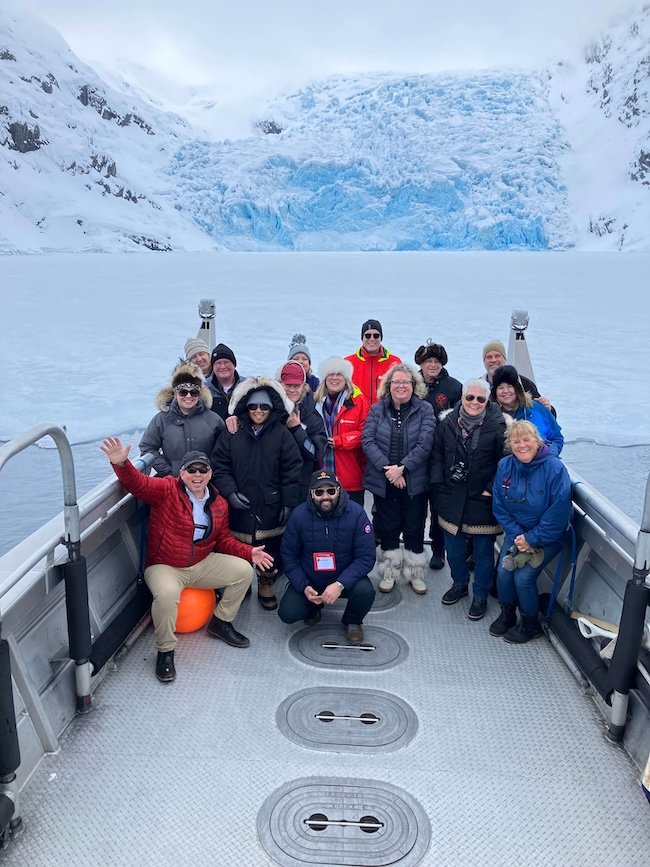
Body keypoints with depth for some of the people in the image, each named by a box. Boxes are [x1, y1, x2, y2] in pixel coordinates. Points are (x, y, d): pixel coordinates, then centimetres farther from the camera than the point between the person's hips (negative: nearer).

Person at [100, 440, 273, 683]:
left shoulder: (219, 504, 4)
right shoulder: (166, 490, -12)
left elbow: (223, 540, 12)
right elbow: (137, 483, -27)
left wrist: (249, 552, -1)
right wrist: (122, 464, -48)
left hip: (202, 564, 6)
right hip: (164, 567, -5)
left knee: (243, 570, -5)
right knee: (167, 594, -37)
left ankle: (221, 623, 16)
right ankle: (165, 651, -11)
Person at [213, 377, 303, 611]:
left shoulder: (281, 434, -2)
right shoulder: (232, 434, 1)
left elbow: (292, 470, -4)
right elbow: (220, 467, 2)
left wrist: (289, 503, -7)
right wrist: (230, 492, -11)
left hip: (271, 508, -1)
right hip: (240, 508, 1)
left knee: (271, 549, 10)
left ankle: (266, 584, 32)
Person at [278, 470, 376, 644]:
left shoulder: (356, 513, -19)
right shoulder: (299, 515, -14)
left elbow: (366, 557, -18)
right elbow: (289, 555, -4)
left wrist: (340, 584, -29)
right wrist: (304, 586, -16)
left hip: (345, 578, -1)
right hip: (309, 580, 2)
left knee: (365, 591, -30)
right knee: (287, 613, -17)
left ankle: (352, 622, 6)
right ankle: (314, 606, 20)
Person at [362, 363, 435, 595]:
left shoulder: (425, 410, -3)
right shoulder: (377, 409, 2)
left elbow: (425, 444, -12)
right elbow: (368, 441, -7)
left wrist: (402, 467, -19)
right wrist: (387, 468, -18)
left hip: (414, 481, -1)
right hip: (383, 481, 1)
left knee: (414, 529, 10)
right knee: (388, 528, 12)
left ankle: (415, 573, 27)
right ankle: (388, 573, 27)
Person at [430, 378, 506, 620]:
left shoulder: (497, 426, -11)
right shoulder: (447, 422, 1)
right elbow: (437, 455, 7)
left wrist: (492, 489, -12)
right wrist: (438, 483, -1)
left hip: (482, 500, -3)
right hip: (452, 498, 4)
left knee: (483, 551, 8)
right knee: (453, 547, 16)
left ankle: (480, 595, 26)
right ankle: (460, 583, 40)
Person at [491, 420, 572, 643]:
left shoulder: (555, 468, -21)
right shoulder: (505, 466, -7)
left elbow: (558, 513, -20)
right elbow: (499, 506, -3)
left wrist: (532, 539, -17)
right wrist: (517, 535, -14)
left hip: (548, 536, -4)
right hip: (516, 531, 4)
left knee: (523, 577, -14)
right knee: (503, 571, -11)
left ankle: (530, 625, 13)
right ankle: (507, 614, 18)